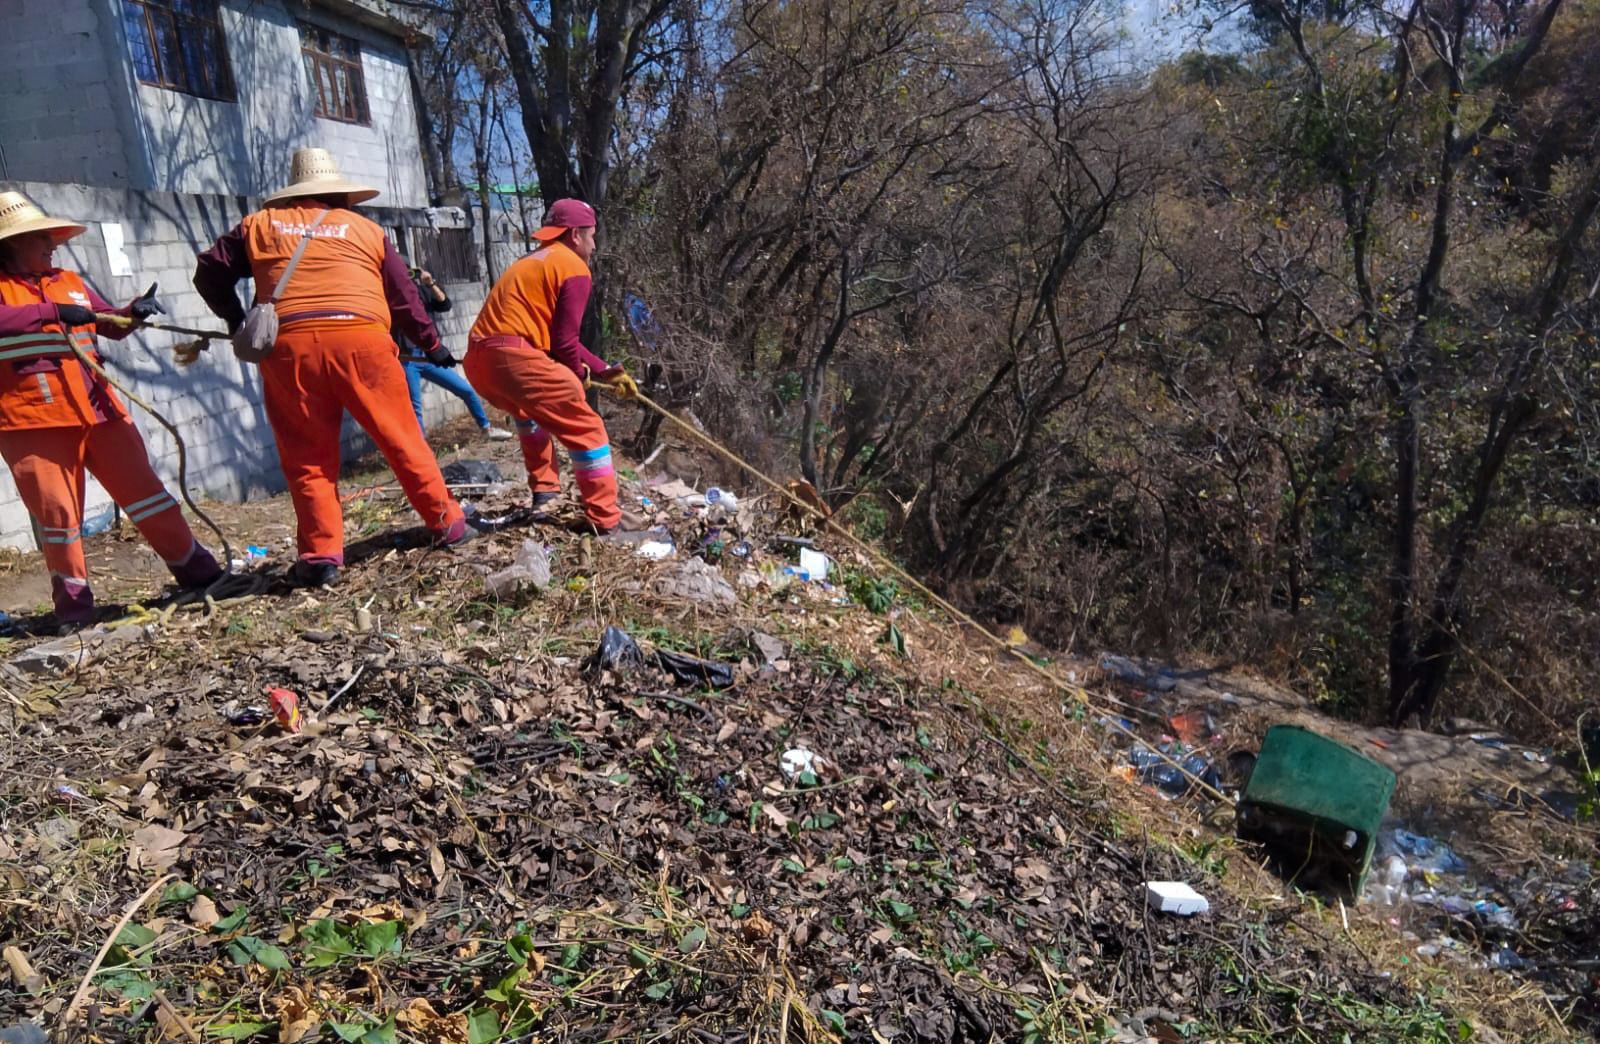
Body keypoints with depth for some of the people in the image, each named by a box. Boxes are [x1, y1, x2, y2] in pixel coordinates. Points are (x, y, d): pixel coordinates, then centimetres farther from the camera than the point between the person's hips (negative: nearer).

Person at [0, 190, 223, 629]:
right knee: (56, 508, 1)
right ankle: (73, 596, 15)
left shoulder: (71, 282, 17)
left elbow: (111, 326, 20)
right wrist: (53, 311, -26)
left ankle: (197, 569, 11)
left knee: (143, 489, 6)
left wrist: (132, 313, 0)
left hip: (95, 408, 4)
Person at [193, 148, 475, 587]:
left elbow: (209, 272, 23)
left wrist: (235, 321, 35)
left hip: (287, 346, 1)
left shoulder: (260, 224, 21)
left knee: (307, 455, 7)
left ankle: (320, 554, 5)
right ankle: (447, 524, 14)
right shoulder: (365, 228, 19)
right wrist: (431, 345, 30)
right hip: (361, 340, -1)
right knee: (402, 440, 7)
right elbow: (403, 296, 20)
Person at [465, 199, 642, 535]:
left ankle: (544, 488, 37)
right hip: (513, 358, -9)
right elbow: (564, 341, -4)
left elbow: (554, 334, 31)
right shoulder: (574, 268, 2)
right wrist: (579, 376, 17)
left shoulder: (533, 261, 30)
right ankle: (606, 520, -3)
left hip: (478, 360, 9)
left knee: (532, 408, 37)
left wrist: (605, 371, 30)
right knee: (586, 428, -1)